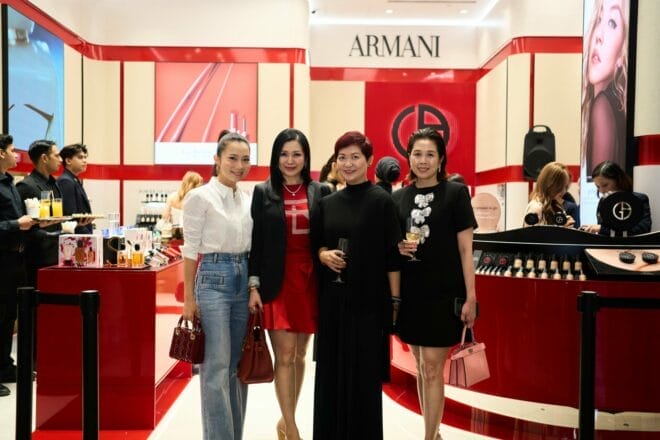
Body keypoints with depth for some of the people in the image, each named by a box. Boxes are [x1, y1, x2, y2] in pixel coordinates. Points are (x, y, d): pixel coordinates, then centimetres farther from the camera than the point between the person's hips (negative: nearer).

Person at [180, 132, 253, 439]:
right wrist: (189, 298, -9)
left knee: (238, 365, 12)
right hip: (213, 279, -6)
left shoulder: (248, 200, 11)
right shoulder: (200, 197, -7)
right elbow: (190, 250, -8)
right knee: (217, 368, -5)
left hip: (244, 279, 6)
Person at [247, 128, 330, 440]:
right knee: (284, 355, -3)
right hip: (277, 281, -2)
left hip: (310, 281, 2)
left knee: (299, 354, 11)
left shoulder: (321, 192, 6)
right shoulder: (263, 192, 3)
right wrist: (254, 286, -5)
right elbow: (255, 242, 1)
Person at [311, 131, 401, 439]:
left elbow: (392, 256, -7)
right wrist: (324, 254, -7)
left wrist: (395, 300, -9)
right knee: (331, 370, 10)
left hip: (368, 299, -4)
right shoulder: (326, 204, 8)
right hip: (333, 298, 5)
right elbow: (316, 245, 15)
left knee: (364, 372, 4)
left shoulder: (382, 201, -6)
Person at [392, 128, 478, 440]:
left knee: (432, 367, -3)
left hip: (444, 293, -4)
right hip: (410, 293, 4)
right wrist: (397, 248, -8)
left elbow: (465, 249, -5)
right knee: (420, 367, 13)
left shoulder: (456, 193, -3)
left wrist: (471, 297, -9)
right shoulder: (398, 198, 7)